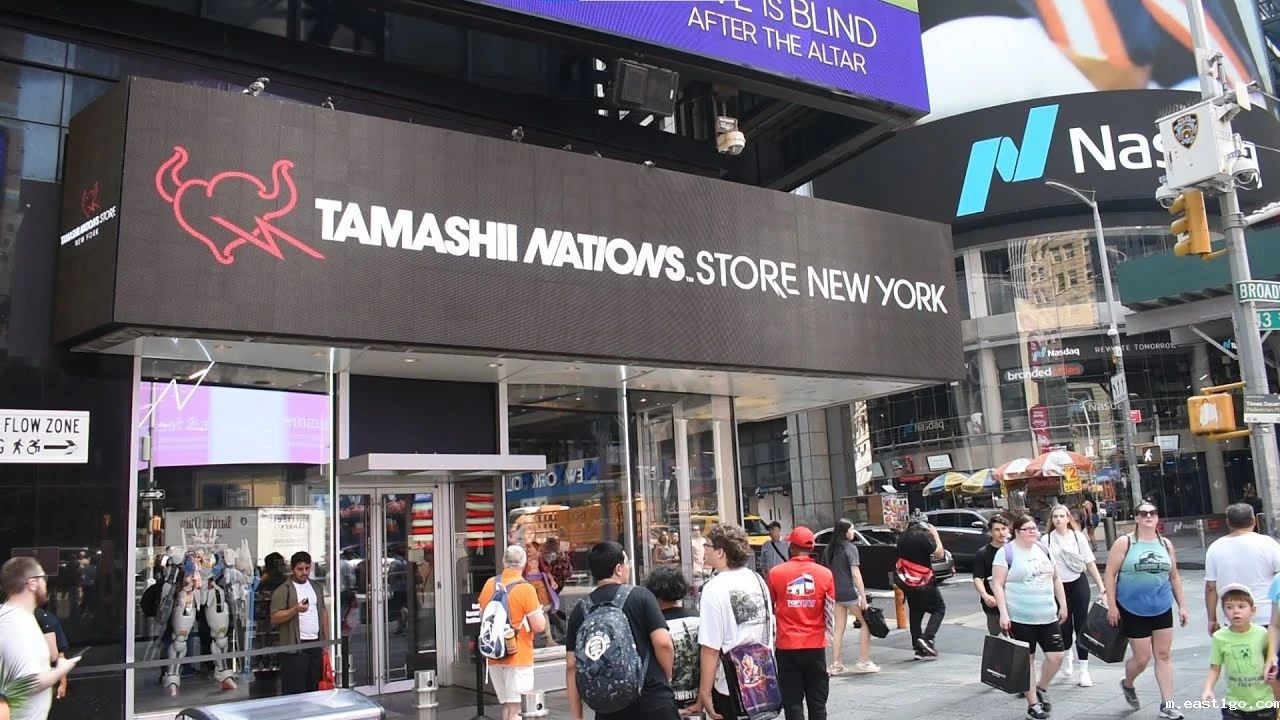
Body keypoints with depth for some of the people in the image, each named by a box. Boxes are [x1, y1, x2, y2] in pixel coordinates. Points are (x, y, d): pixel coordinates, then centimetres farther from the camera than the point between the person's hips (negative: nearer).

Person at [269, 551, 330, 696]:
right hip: (295, 647, -6)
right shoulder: (283, 590, -6)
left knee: (314, 689, 11)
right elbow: (274, 618, -11)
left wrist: (326, 640, 13)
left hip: (316, 644, 6)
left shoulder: (317, 587, 13)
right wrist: (295, 610, -24)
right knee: (294, 692, -4)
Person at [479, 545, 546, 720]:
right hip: (518, 657, -6)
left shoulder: (490, 584, 2)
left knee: (506, 706, 17)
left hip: (494, 657, 6)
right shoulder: (525, 589, -15)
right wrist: (540, 612, 4)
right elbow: (539, 627, -15)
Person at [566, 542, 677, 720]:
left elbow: (572, 666, 3)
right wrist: (666, 679, 6)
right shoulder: (640, 596, -5)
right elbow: (663, 643, -12)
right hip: (652, 700, -3)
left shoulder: (580, 610, 4)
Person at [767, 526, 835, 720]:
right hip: (816, 646, 2)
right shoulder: (825, 574, -4)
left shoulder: (776, 573, -6)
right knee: (817, 702, 12)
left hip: (787, 646, -1)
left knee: (792, 702, 6)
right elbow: (830, 610, 3)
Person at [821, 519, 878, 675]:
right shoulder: (850, 548, -11)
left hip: (835, 593, 6)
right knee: (866, 623, 8)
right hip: (849, 593, -6)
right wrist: (863, 597, -15)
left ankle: (836, 664, 10)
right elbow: (855, 574, -15)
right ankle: (863, 662, 6)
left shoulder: (830, 549, 9)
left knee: (838, 628, 10)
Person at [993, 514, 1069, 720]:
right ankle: (1033, 703, 15)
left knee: (1056, 656, 2)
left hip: (1048, 615, 5)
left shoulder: (1043, 548, 9)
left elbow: (1056, 579, 17)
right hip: (1021, 618, -5)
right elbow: (997, 584, -11)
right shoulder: (1006, 552, -9)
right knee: (1026, 660, 3)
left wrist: (1063, 605, 11)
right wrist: (1003, 614, -16)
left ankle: (1041, 689, 27)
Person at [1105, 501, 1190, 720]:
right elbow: (1110, 574, -8)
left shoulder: (1166, 545, 6)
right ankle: (1127, 684, 32)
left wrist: (1182, 605, 11)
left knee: (1163, 655, 6)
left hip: (1162, 609, 4)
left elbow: (1174, 577, 15)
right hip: (1133, 610, -4)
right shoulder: (1124, 543, -8)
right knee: (1142, 658, 1)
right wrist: (1112, 605, -11)